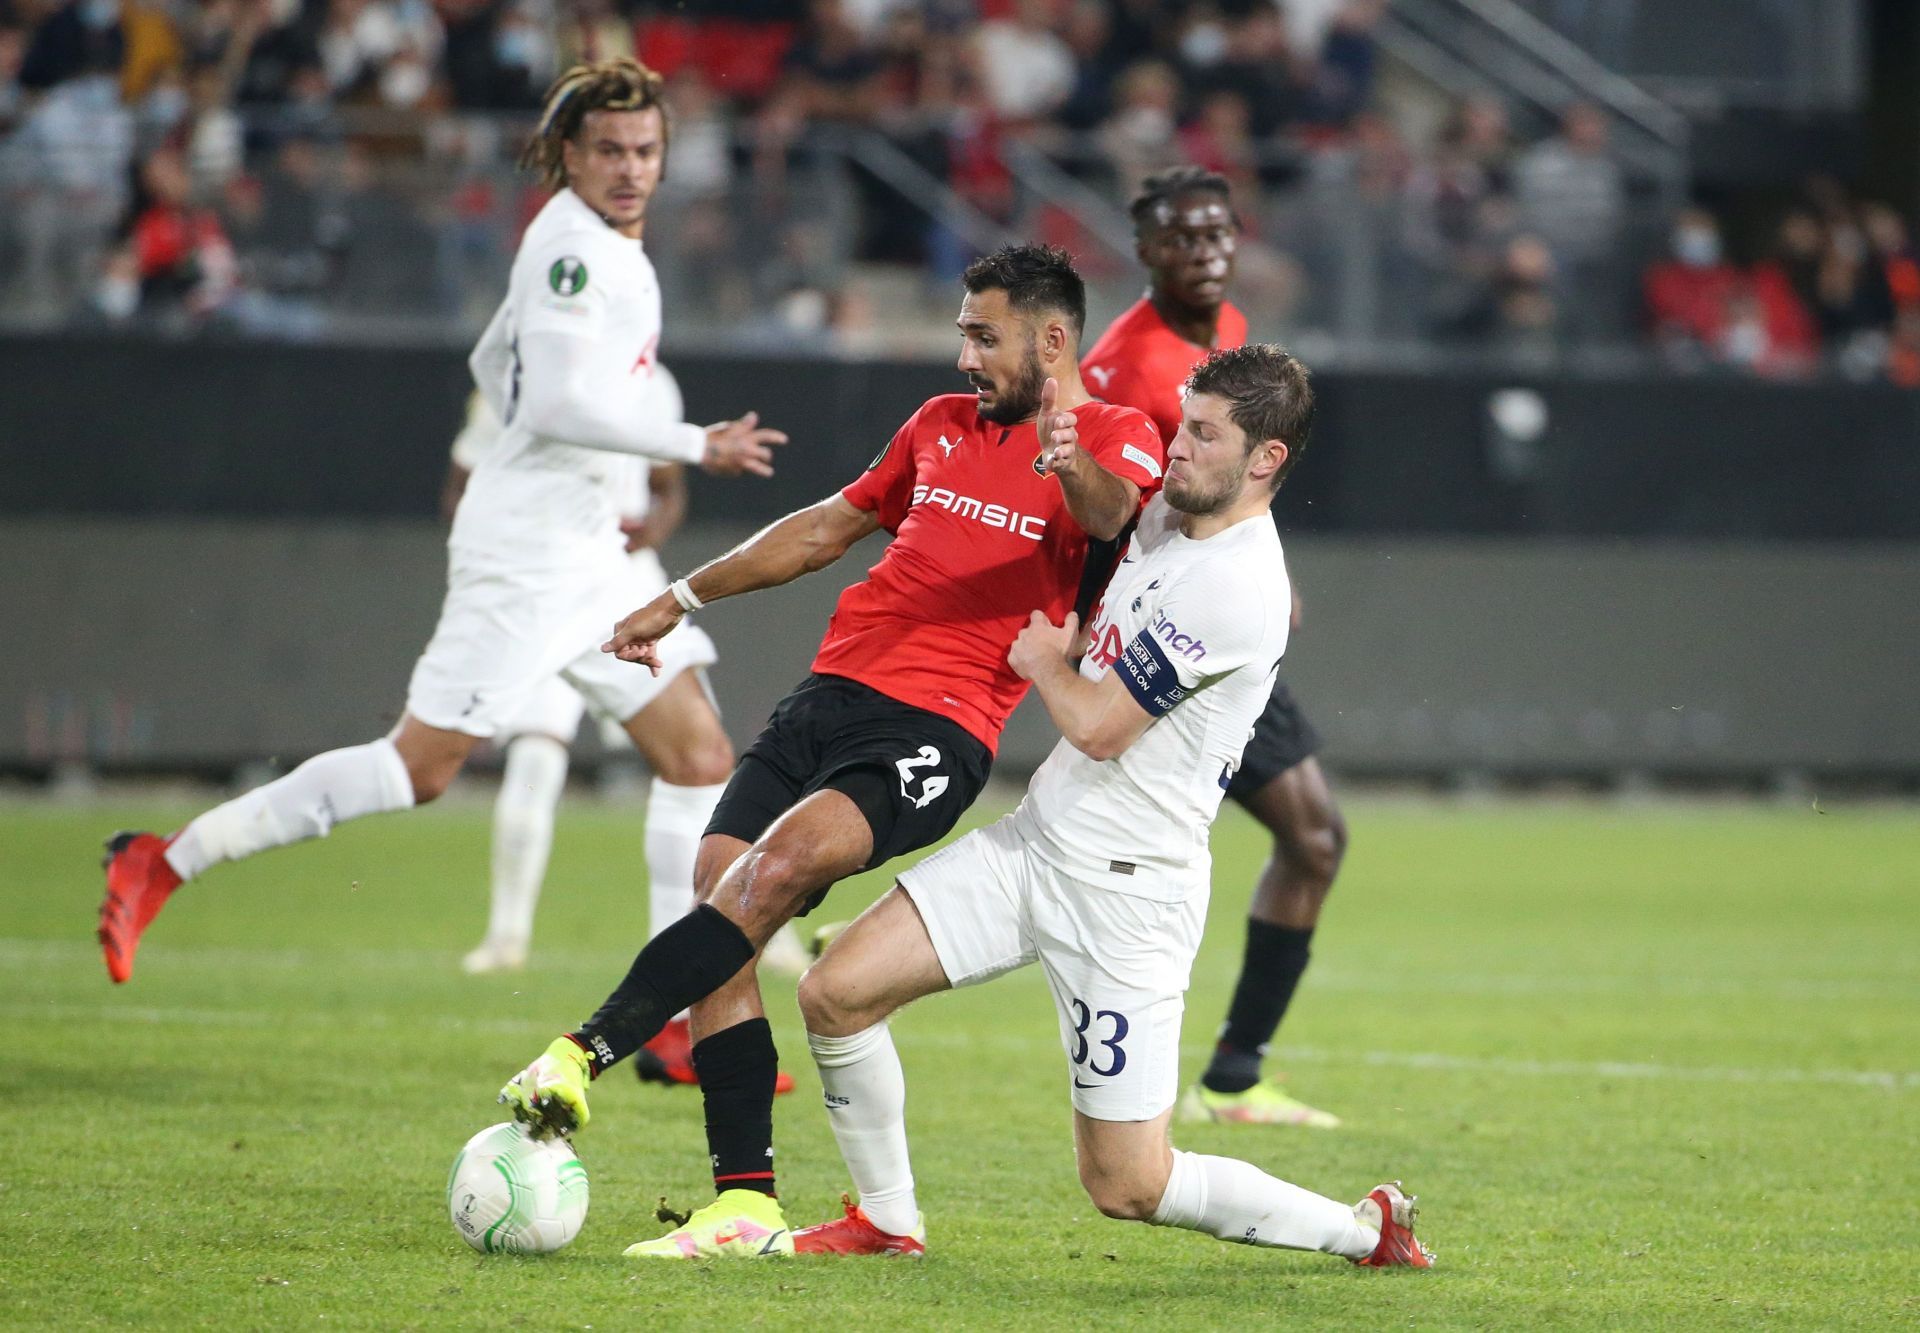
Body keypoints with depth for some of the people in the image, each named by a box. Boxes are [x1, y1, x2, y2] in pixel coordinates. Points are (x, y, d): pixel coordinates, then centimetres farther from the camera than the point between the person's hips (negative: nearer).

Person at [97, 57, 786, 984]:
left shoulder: (598, 247, 16)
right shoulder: (573, 247, -14)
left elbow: (494, 362, 29)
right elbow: (557, 402, -25)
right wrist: (697, 447, -20)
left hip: (584, 558, 10)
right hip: (526, 555, -10)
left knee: (700, 758, 6)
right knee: (419, 768, -12)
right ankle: (166, 862, -4)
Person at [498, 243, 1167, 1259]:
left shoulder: (1115, 436, 1)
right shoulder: (943, 424, 23)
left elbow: (1110, 511, -23)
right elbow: (829, 527, 34)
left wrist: (1072, 466, -46)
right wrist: (683, 599, 36)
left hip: (937, 732, -7)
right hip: (832, 691, 7)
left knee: (782, 863, -30)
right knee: (718, 896, -9)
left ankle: (587, 1053, -31)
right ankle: (745, 1207, -8)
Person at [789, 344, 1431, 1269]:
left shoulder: (1237, 587, -23)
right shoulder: (1167, 511, 6)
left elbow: (1099, 726, -18)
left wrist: (1045, 660, 1)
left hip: (1126, 894, -9)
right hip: (1033, 840, 9)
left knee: (1125, 1187, -4)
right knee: (835, 993, -2)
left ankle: (1366, 1231, 14)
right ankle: (886, 1222, 17)